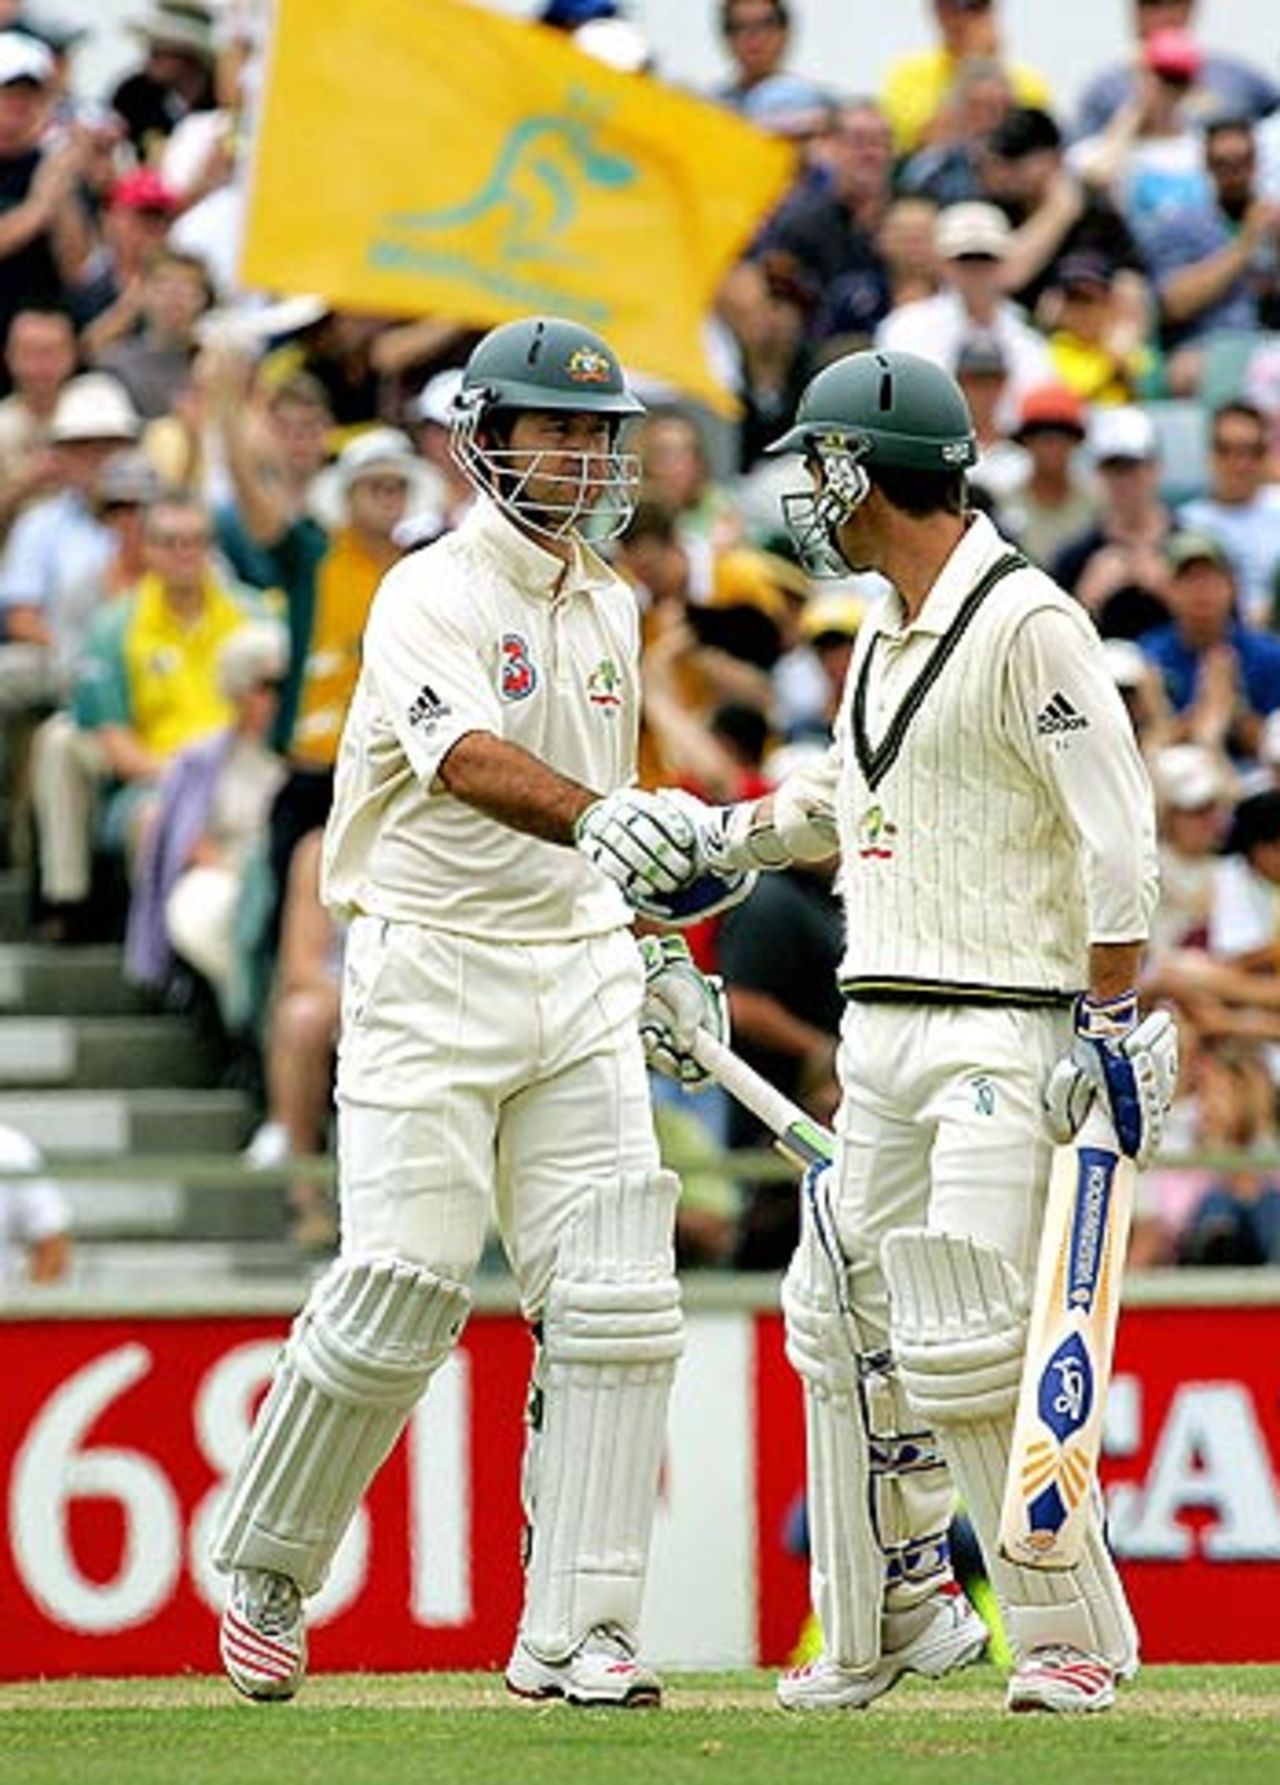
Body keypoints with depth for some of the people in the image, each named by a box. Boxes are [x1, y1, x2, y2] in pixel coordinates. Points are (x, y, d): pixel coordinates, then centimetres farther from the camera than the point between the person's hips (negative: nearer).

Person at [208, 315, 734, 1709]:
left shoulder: (606, 609, 14)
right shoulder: (432, 597, -10)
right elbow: (471, 764, -29)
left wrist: (647, 954, 15)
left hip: (578, 976, 6)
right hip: (430, 975, -6)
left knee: (613, 1301, -5)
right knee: (402, 1287, -11)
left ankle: (574, 1632, -3)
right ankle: (265, 1572, 11)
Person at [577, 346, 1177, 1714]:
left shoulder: (1024, 625, -12)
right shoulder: (883, 639, 17)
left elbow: (1117, 827, -16)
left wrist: (1114, 1024, -19)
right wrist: (703, 835, 16)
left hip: (1002, 1030, -9)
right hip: (880, 1037, 9)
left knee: (965, 1347, -13)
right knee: (846, 1327, 10)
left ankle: (1074, 1635, -4)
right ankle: (887, 1622, 21)